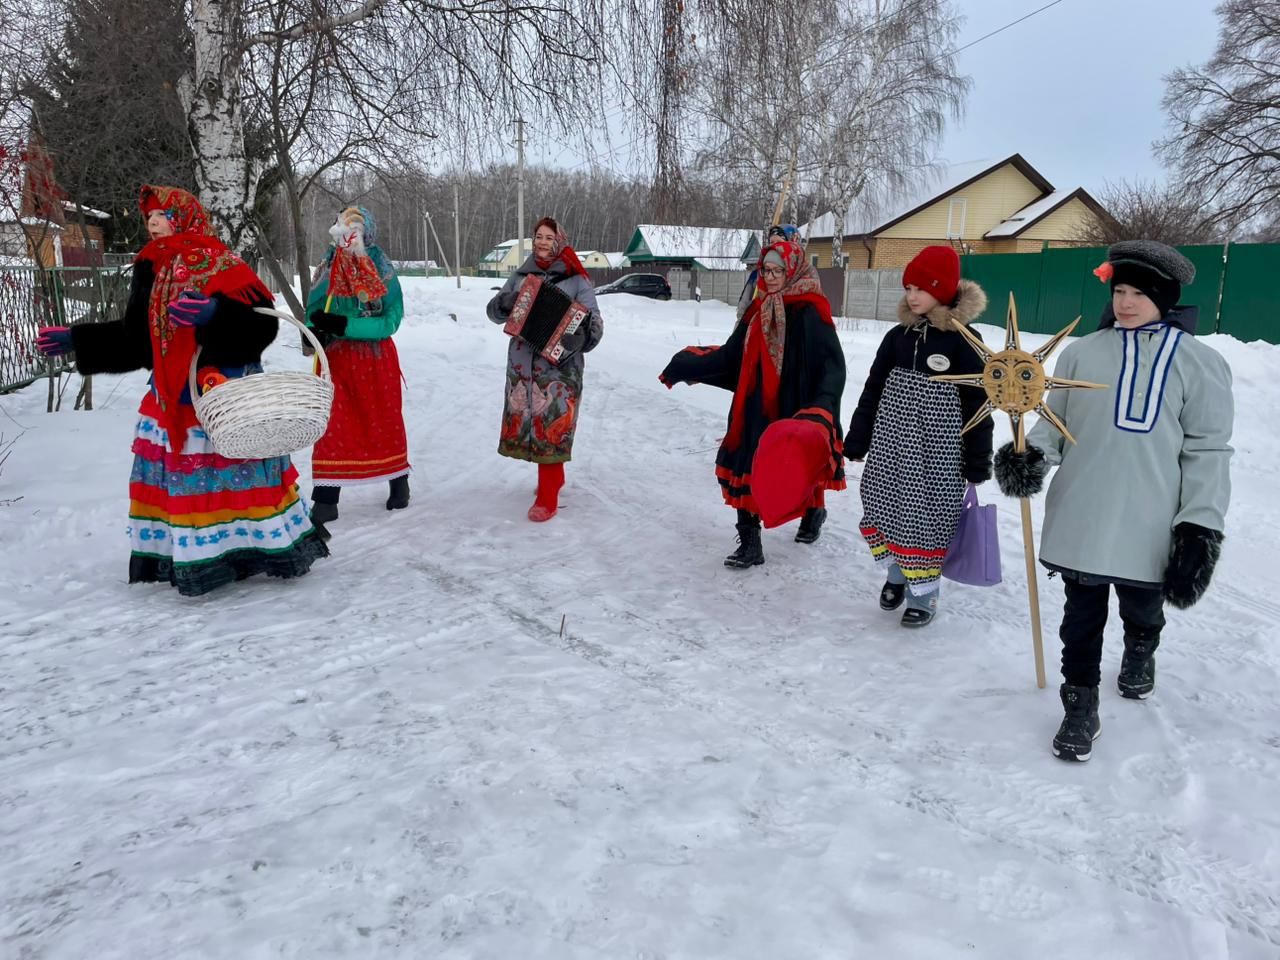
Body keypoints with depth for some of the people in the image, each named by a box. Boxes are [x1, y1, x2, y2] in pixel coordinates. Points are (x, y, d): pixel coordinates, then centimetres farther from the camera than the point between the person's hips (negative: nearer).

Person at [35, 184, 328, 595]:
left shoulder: (223, 266, -7)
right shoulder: (149, 270, 13)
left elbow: (262, 322, -16)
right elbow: (135, 334, 19)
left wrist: (213, 312, -30)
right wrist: (75, 339, 17)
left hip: (227, 392, -6)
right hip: (172, 399, 6)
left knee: (238, 472, -4)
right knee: (182, 478, 7)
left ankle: (272, 547, 9)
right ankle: (192, 559, 15)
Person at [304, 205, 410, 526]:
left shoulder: (381, 271, -7)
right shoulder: (328, 268, 2)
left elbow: (391, 320, -14)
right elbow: (314, 310, 5)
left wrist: (344, 325, -24)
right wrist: (316, 328, -19)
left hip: (376, 359, -2)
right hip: (336, 358, 2)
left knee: (384, 421, 12)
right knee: (332, 424, -2)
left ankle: (398, 482, 32)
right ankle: (325, 498, 2)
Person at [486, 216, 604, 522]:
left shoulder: (576, 280, -1)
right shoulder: (521, 276, 12)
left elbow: (594, 322, -6)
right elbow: (494, 311, 11)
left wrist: (579, 335, -29)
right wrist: (506, 302, -12)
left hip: (558, 366, -5)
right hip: (522, 364, 5)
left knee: (552, 427, -8)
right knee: (528, 424, 10)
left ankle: (547, 498, -1)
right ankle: (554, 478, 31)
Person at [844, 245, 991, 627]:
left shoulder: (963, 341, -10)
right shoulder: (898, 335, 4)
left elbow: (976, 404, -7)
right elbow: (873, 389, 10)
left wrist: (977, 463, -6)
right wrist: (856, 440, 9)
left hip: (935, 452, -5)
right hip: (890, 444, 5)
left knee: (925, 518, 0)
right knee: (884, 507, 9)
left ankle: (923, 593, 17)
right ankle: (896, 573, 33)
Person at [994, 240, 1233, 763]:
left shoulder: (1200, 362, -2)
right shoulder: (1081, 352, 3)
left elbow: (1208, 450, -2)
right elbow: (1054, 421, 8)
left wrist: (1200, 528, -7)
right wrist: (1031, 456, -13)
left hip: (1151, 529, -1)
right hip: (1079, 520, 1)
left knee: (1143, 610, 21)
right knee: (1081, 616, 9)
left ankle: (1140, 654, 53)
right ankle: (1080, 705, 26)